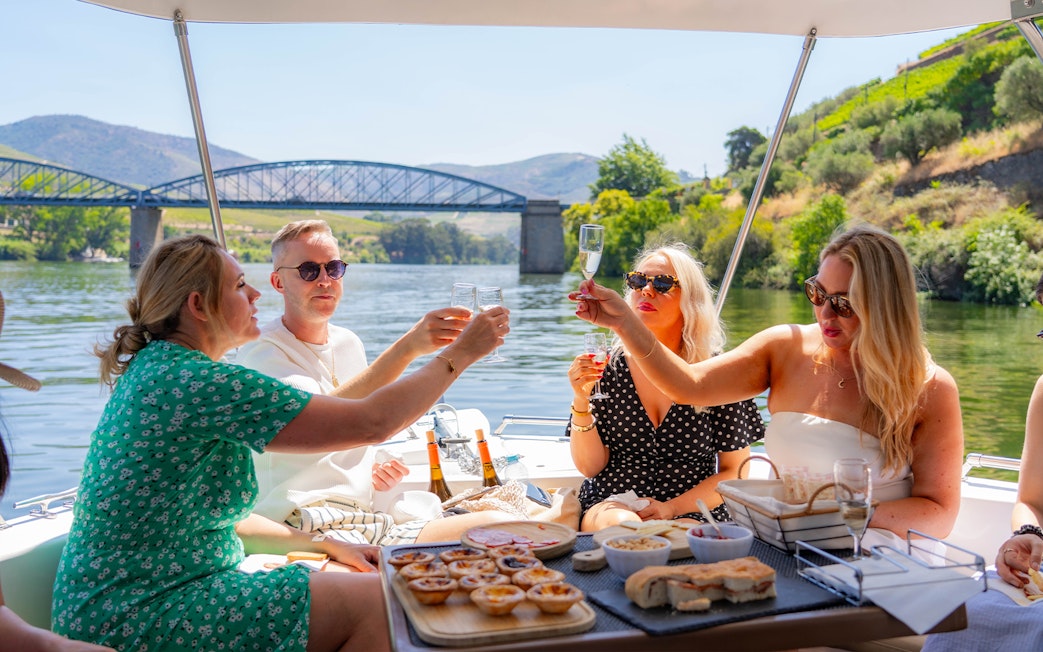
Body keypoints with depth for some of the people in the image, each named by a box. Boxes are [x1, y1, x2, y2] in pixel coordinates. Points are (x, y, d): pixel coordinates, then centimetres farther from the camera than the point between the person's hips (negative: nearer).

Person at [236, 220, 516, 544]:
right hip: (305, 530, -7)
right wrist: (407, 347, -34)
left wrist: (372, 469, 7)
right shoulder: (261, 349, -7)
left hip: (371, 521, 7)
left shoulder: (349, 344, 17)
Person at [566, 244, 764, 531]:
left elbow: (736, 471, 1)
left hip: (692, 515, 0)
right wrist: (581, 401, -16)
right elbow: (589, 466, 0)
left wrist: (672, 508, -12)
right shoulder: (609, 368, 1)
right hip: (610, 505, 0)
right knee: (621, 525, -34)